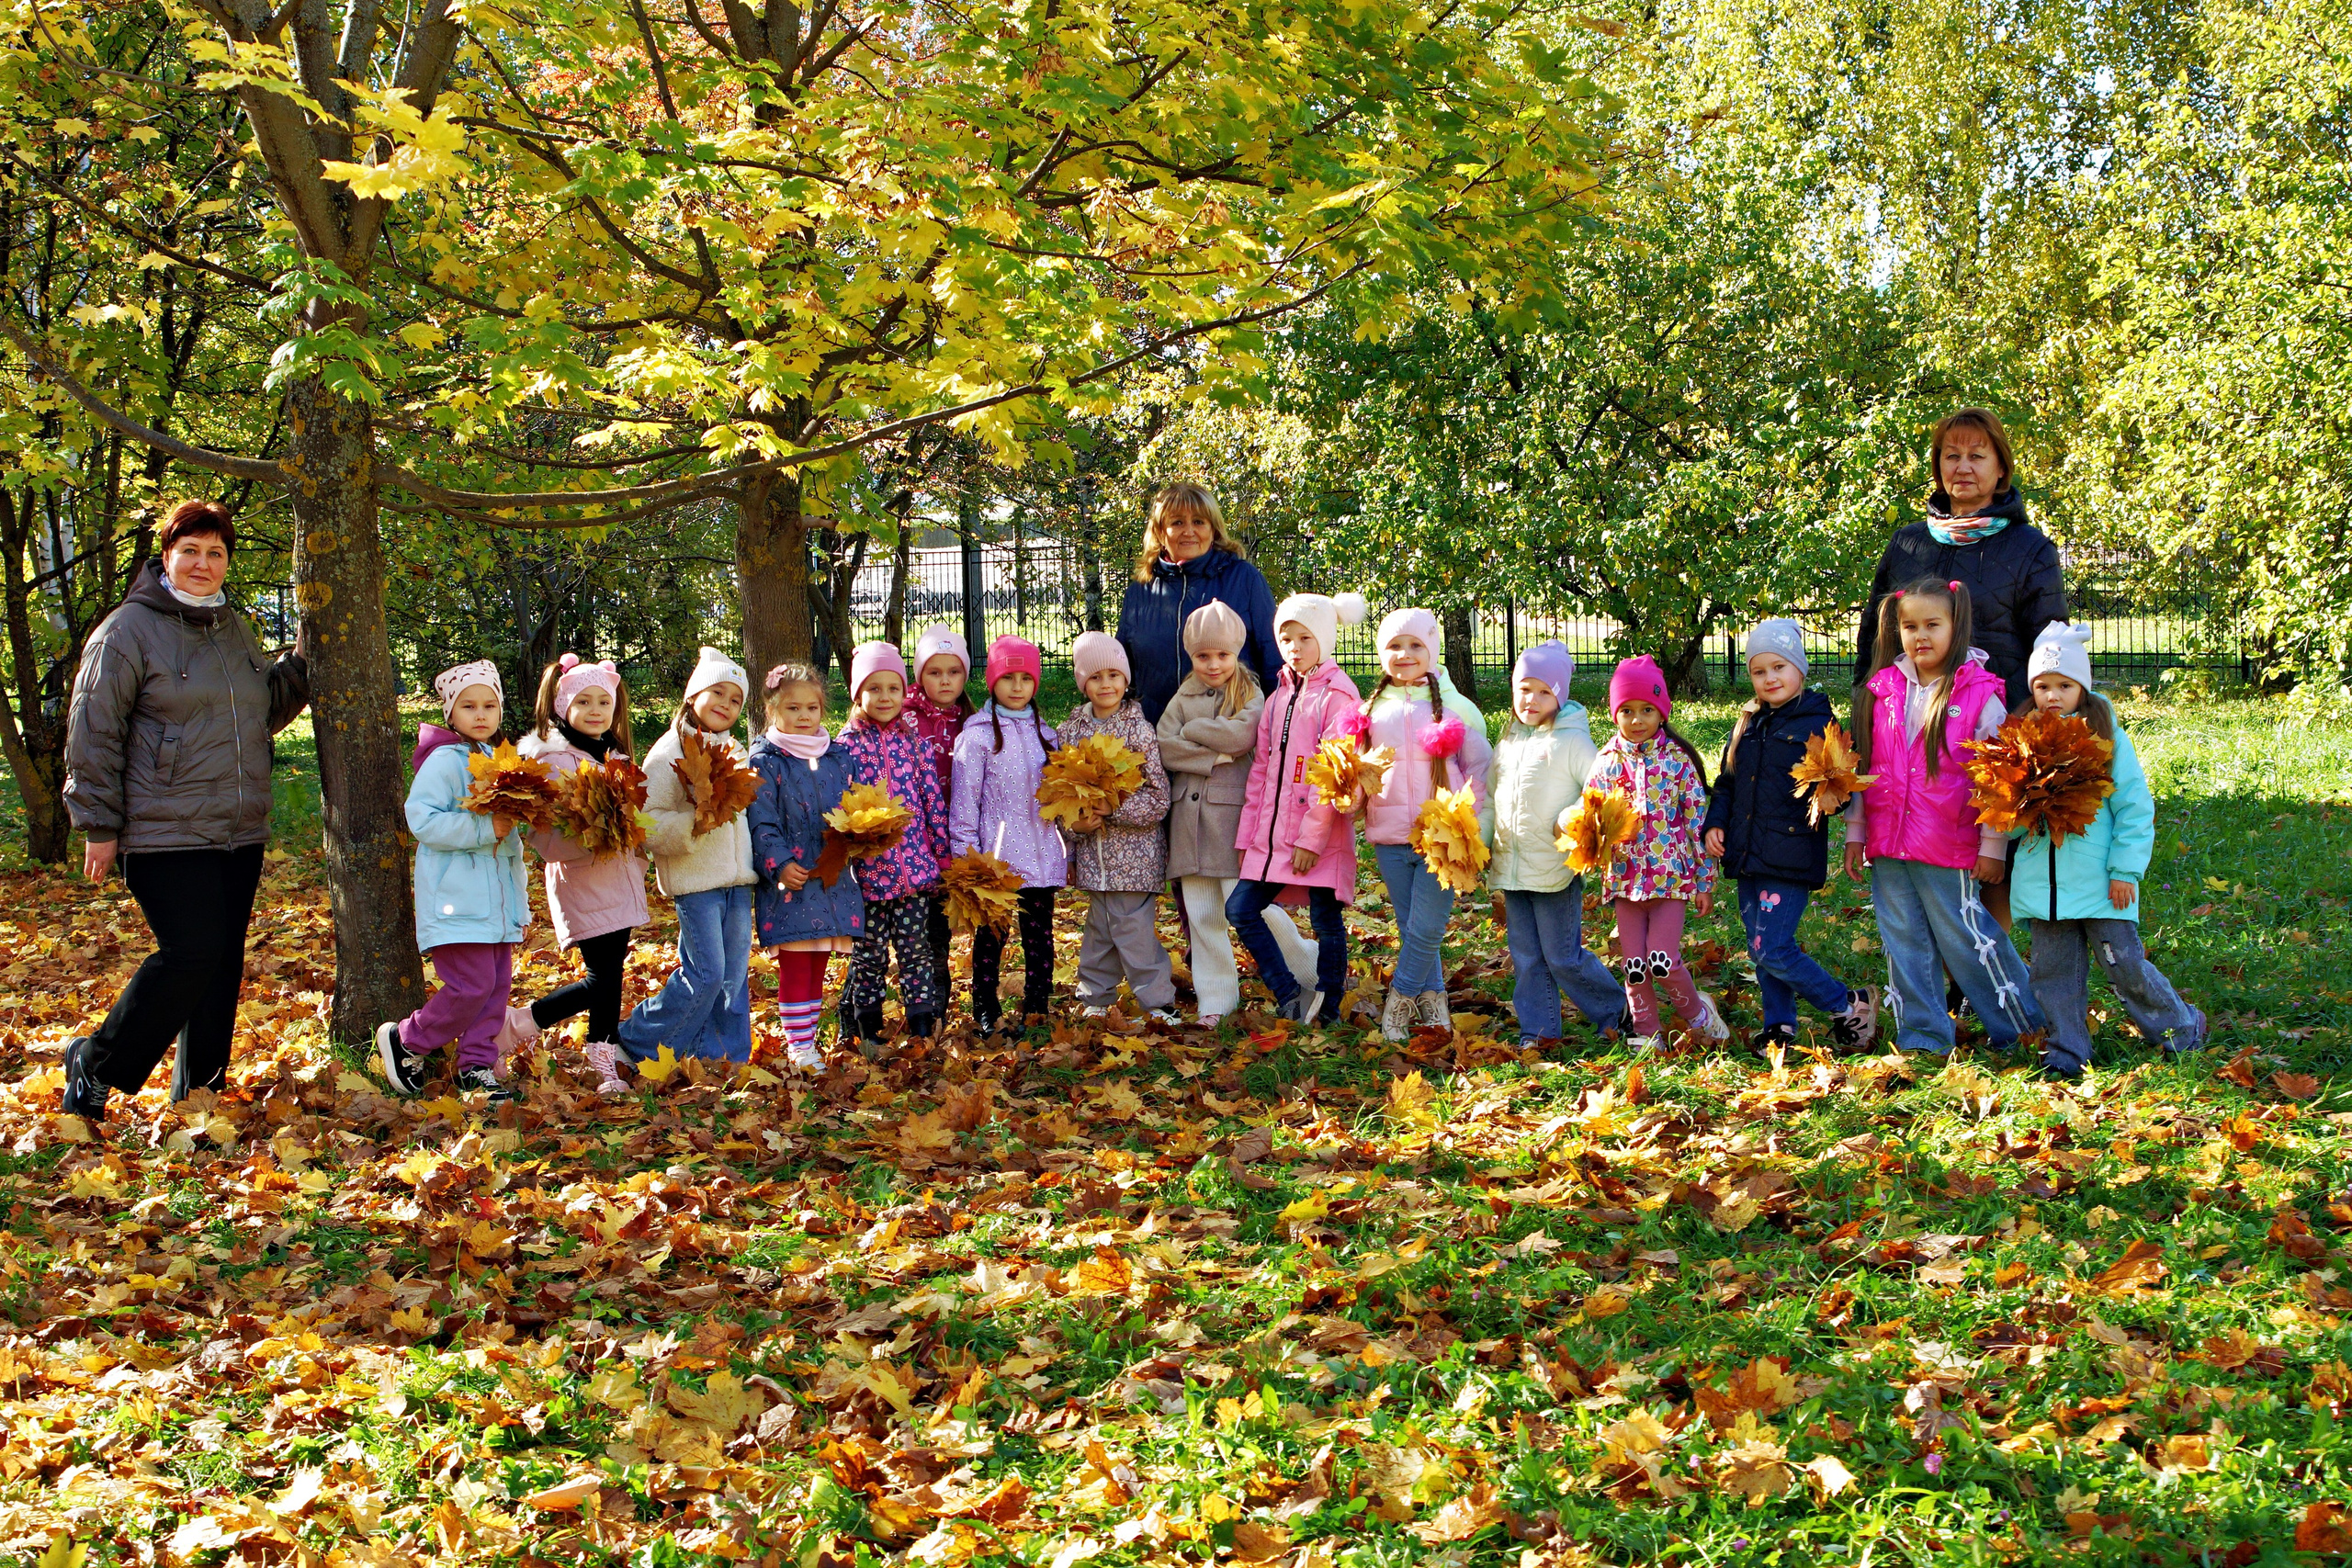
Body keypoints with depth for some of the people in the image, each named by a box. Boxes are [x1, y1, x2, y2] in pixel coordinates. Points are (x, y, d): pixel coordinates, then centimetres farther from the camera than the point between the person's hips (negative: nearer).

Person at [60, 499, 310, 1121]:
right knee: (191, 954, -14)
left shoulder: (235, 629, 15)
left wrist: (301, 669, 8)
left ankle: (201, 1091, 20)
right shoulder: (129, 630, -6)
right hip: (165, 834, -7)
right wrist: (99, 825, -8)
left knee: (224, 961, 8)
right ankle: (95, 1065, 4)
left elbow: (264, 709, 27)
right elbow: (93, 732, -6)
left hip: (239, 835, 7)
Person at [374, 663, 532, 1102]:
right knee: (472, 984, -12)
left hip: (496, 897, 8)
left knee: (497, 984, 6)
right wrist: (484, 829, -23)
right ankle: (406, 1042, 7)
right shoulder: (444, 761, -10)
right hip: (457, 897, -8)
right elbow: (422, 819, -21)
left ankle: (477, 1067, 15)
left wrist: (520, 901, 23)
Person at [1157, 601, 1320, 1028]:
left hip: (1234, 812, -4)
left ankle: (1308, 972, 8)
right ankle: (1215, 999, 14)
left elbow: (1243, 735, -17)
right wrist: (1215, 756, -12)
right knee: (1201, 913, 5)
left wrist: (1193, 729, -6)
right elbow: (1164, 747, -2)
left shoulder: (1250, 694, 2)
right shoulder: (1183, 698, 12)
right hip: (1189, 813, 4)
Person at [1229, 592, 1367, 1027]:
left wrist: (1312, 837, -17)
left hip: (1321, 834, -7)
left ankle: (1327, 1011, 13)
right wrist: (1248, 835, 12)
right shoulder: (1278, 699, 16)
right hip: (1273, 835, 7)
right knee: (1240, 909, 1)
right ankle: (1291, 998, 6)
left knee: (1326, 921, 0)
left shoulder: (1337, 694, -6)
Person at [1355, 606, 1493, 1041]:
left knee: (1426, 929, -7)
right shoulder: (1372, 710, 9)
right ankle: (1433, 1004, 21)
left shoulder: (1454, 707, 0)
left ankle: (1399, 1005, 9)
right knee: (1409, 929, 8)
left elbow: (1479, 769, 3)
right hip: (1390, 837, 4)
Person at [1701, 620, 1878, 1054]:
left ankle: (1850, 1005, 5)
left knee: (1772, 950, -11)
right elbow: (1726, 782, 22)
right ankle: (1780, 1026, 27)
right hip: (1747, 856, 7)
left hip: (1792, 859, -7)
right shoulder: (1748, 724, 12)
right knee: (1761, 948, 12)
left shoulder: (1818, 722, -7)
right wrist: (1715, 823, 8)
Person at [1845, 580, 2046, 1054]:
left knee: (1965, 937, 1)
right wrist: (1855, 834, 12)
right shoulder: (1881, 692, 6)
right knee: (1904, 943, 9)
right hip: (1887, 848, 5)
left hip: (1948, 852, -5)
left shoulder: (1979, 696, -6)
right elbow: (1863, 768, 13)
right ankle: (1922, 1036, 19)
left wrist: (1993, 846, -6)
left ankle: (2019, 1024, 17)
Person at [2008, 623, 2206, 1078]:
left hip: (2099, 882, -4)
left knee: (2124, 963, 0)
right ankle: (2066, 1052, 20)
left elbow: (2135, 808, -4)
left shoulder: (2106, 736, -4)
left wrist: (2125, 870, -9)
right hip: (2043, 882, 4)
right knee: (2053, 970, 8)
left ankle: (2181, 1028, 21)